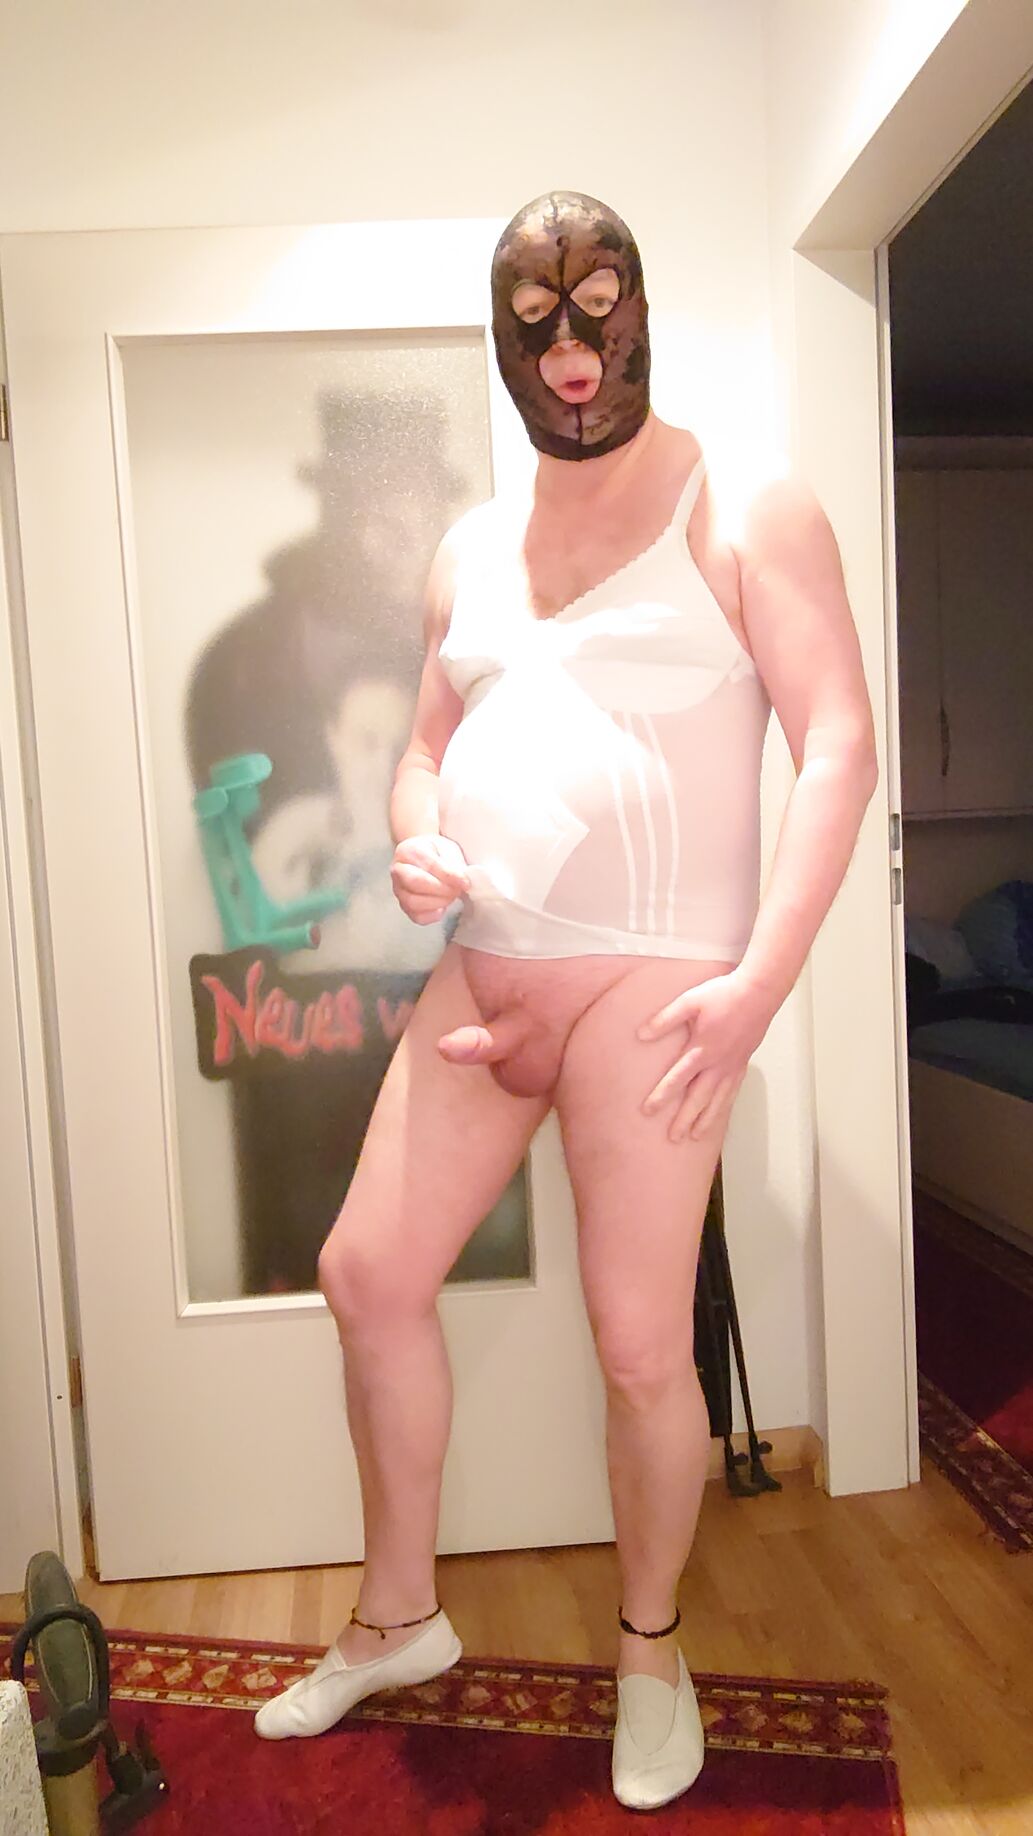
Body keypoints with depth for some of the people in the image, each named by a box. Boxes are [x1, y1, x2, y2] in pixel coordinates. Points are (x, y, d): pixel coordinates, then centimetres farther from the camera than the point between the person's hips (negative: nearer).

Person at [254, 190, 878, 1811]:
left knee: (642, 1345, 0)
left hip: (647, 982, -6)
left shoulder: (745, 515, -1)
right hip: (479, 977, 7)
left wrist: (759, 978, -18)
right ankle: (399, 1615, 33)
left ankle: (651, 1647, 31)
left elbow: (838, 744, -9)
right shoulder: (470, 551, 17)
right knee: (368, 1272, 9)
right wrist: (413, 846, -1)